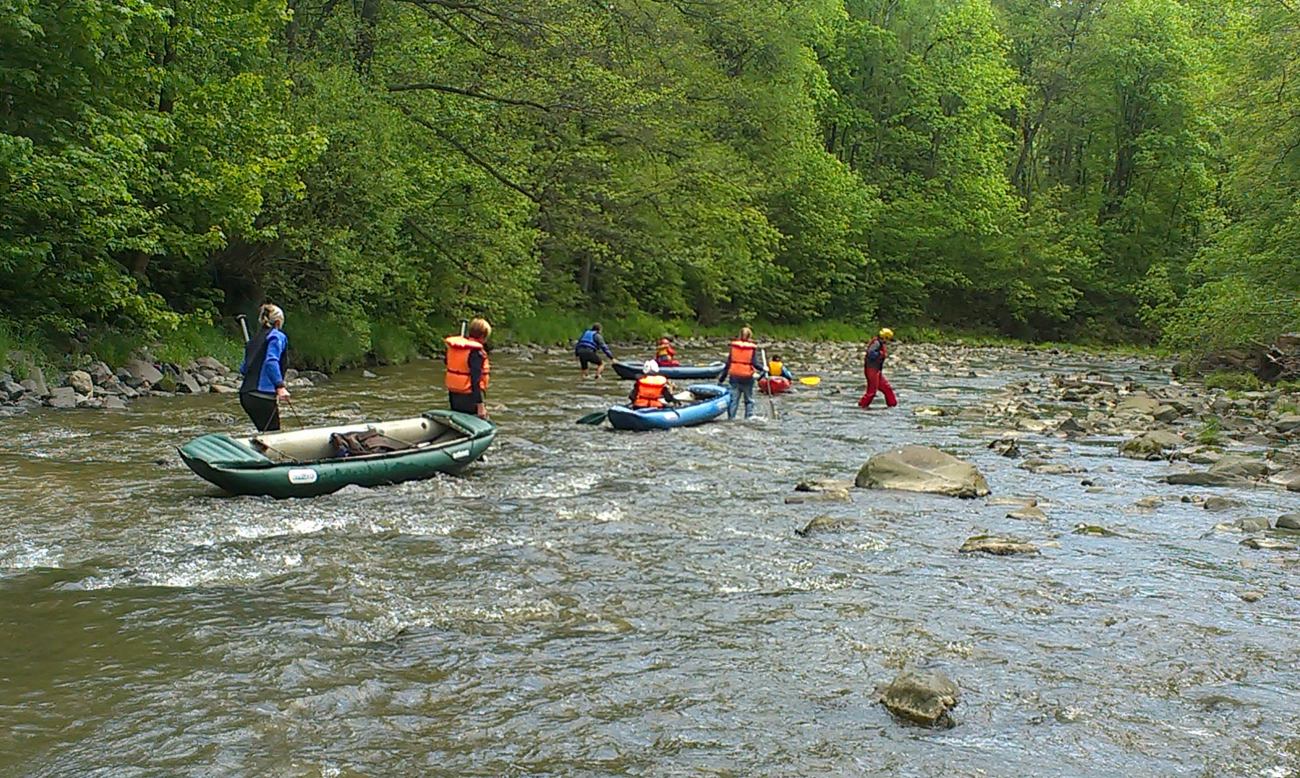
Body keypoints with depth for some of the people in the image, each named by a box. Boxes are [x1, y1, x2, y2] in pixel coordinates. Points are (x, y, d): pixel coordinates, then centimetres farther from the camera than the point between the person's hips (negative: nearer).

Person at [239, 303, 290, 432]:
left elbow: (243, 369, 20)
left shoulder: (254, 339, 19)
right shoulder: (277, 336, -3)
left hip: (246, 394, 8)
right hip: (263, 395, -8)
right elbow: (271, 361, -19)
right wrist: (280, 386, -25)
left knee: (265, 434, 15)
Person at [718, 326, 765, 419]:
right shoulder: (752, 348, -5)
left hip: (734, 376, 2)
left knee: (733, 398, 7)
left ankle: (731, 417, 5)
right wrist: (763, 368, 5)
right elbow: (754, 363, -13)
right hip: (747, 377, -2)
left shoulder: (734, 345, 3)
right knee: (749, 399, 10)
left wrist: (722, 378, 8)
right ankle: (749, 416, 6)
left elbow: (728, 363, 4)